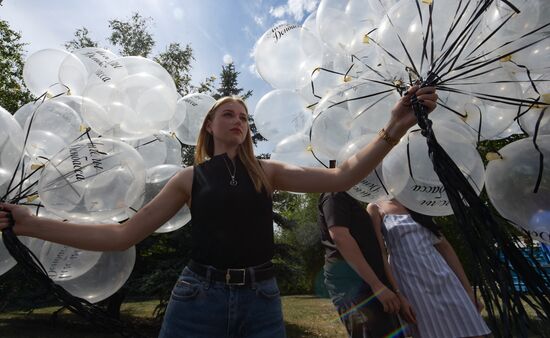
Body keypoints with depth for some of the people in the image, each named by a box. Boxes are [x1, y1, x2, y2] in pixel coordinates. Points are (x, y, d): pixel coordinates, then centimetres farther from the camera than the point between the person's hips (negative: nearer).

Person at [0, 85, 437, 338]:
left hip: (260, 299, 2)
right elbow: (123, 234, 2)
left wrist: (393, 130, -9)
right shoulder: (191, 177, 2)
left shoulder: (267, 172, 3)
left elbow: (341, 177, -3)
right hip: (199, 297, 0)